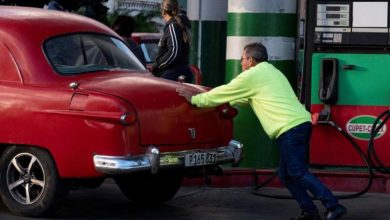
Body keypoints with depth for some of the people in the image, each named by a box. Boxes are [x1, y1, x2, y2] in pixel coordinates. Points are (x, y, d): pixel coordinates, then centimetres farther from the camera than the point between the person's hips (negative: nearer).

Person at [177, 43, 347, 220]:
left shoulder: (251, 75, 0)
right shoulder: (271, 72, 27)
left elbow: (222, 93, 7)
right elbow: (245, 97, 40)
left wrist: (194, 99, 18)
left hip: (290, 129, -9)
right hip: (302, 123, 9)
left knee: (298, 174, -11)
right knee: (286, 175, 12)